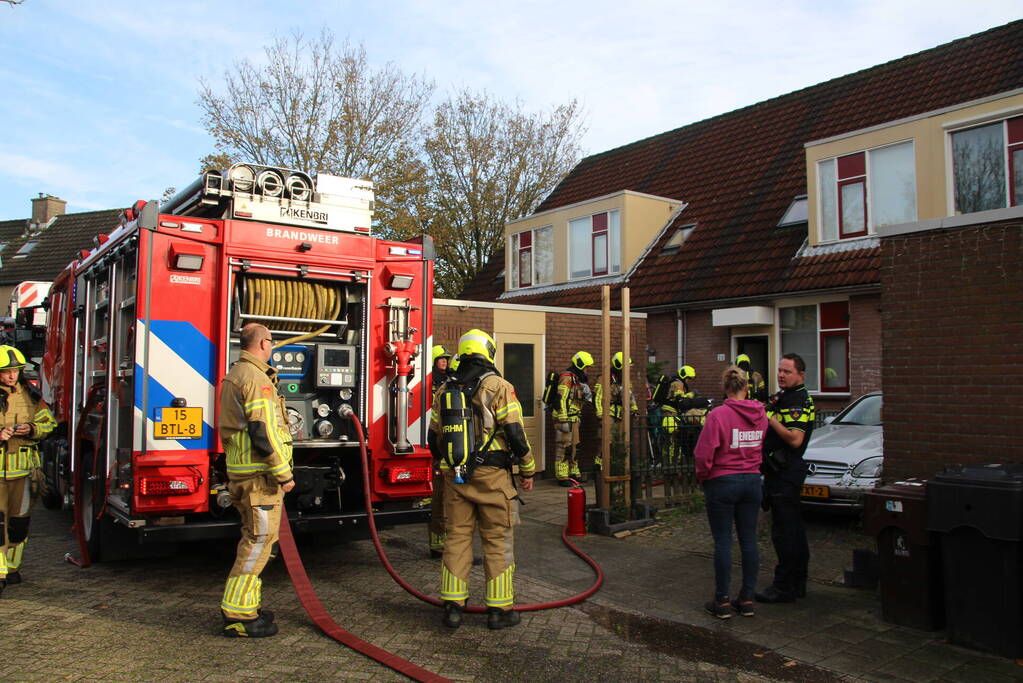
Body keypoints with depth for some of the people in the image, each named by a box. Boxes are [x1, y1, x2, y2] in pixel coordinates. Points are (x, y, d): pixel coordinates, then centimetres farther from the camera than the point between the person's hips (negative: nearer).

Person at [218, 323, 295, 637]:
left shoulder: (234, 376, 17)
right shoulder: (256, 379, -16)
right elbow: (263, 432, -22)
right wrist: (284, 474, -17)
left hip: (240, 471, 10)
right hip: (260, 474, -10)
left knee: (255, 538, 17)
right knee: (259, 540, -6)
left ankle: (245, 606, 25)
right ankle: (238, 616, -2)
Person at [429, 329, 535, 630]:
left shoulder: (444, 391, 9)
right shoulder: (498, 387, -7)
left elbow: (433, 438, 14)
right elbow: (515, 434, -11)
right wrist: (528, 471, 0)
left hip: (455, 477, 5)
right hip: (492, 476, -4)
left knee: (457, 538, 11)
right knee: (498, 541, 5)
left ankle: (453, 606, 14)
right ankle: (499, 609, 10)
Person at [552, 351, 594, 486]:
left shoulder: (577, 378, 17)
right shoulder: (567, 377, -14)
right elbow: (561, 399, -21)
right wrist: (564, 420, -24)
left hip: (574, 418, 10)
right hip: (565, 418, -10)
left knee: (574, 446, 16)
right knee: (563, 446, -7)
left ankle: (574, 473, 26)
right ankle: (562, 476, -3)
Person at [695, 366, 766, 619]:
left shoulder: (718, 415, -15)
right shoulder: (760, 414, 1)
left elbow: (704, 453, -15)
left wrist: (703, 476, 1)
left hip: (722, 482, -5)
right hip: (753, 481, 5)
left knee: (722, 542, 2)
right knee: (749, 540, 10)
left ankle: (722, 601, 8)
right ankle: (747, 599, 17)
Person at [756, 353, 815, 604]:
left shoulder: (798, 402, -14)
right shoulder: (781, 398, 18)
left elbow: (795, 439, -24)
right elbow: (772, 432, 27)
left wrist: (770, 418, -19)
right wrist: (764, 415, 10)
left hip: (786, 472, -11)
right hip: (781, 472, 11)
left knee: (784, 531, -6)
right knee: (793, 529, 15)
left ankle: (784, 587, -1)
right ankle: (797, 583, 25)